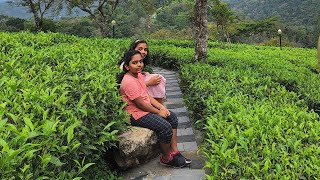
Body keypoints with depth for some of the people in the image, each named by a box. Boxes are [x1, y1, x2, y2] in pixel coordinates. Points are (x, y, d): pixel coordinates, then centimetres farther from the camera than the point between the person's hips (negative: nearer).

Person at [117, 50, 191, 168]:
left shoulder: (139, 75, 6)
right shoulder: (128, 81, -23)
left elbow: (147, 96, 8)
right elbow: (140, 103, -22)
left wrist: (162, 107, -3)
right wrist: (158, 112, -12)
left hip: (147, 108, 10)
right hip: (136, 114, -10)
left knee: (172, 118, 5)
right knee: (165, 127, -21)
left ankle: (174, 151, 9)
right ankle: (166, 158, 2)